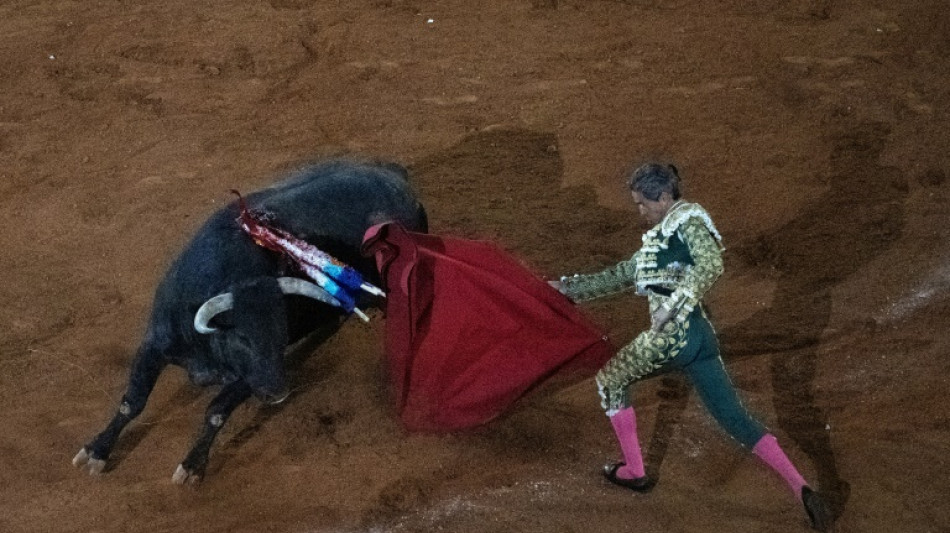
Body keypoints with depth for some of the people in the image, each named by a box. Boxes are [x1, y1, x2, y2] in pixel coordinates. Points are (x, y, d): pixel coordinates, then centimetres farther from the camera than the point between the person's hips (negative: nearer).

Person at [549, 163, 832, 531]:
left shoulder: (688, 219, 0)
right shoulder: (659, 237, 27)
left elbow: (710, 265, -17)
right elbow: (622, 276, 34)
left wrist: (674, 305, -25)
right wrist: (570, 288, 34)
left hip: (675, 332, -9)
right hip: (700, 336, 9)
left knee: (610, 380, 15)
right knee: (735, 419, 2)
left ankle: (634, 472, 19)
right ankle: (801, 489, -11)